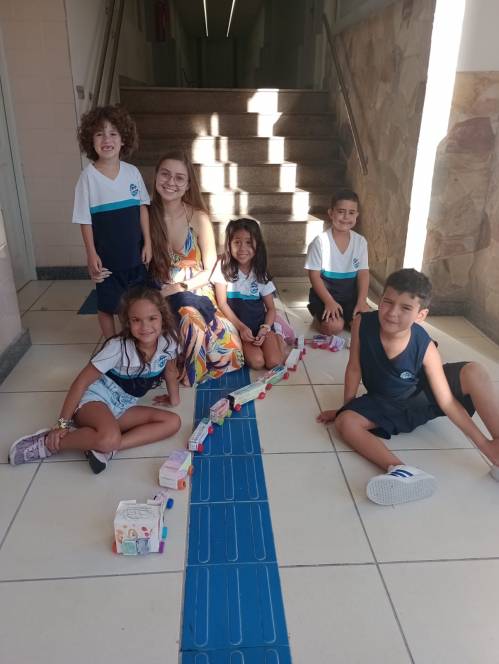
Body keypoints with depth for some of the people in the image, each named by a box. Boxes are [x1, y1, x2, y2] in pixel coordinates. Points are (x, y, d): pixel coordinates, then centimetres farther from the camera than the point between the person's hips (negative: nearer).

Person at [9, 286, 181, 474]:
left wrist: (174, 397, 23)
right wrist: (63, 424, -15)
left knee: (173, 422, -13)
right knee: (109, 438, -37)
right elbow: (82, 381, -17)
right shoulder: (118, 347, -23)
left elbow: (170, 368, 11)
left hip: (122, 408, 6)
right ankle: (47, 442, -11)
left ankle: (101, 447, -18)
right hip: (95, 398, -6)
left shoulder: (168, 340, -12)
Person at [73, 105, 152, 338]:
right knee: (107, 305, 10)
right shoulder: (88, 176, -11)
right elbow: (85, 219, -8)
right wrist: (91, 254, -9)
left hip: (134, 251, 3)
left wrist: (147, 243, 1)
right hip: (106, 255, -3)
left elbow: (142, 208, 4)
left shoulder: (132, 172, -3)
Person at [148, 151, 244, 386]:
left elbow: (211, 270, -1)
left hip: (195, 293, 0)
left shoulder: (198, 218, -4)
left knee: (190, 315, -34)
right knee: (190, 320, -32)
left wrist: (181, 287, -15)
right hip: (159, 296, 0)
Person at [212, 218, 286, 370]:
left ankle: (277, 339, 11)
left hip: (261, 322, 2)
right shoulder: (223, 267, -5)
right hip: (237, 324, -2)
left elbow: (271, 308, 5)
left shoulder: (260, 273, 3)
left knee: (274, 362, -17)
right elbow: (222, 304, -7)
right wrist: (241, 327, -17)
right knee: (256, 362, -23)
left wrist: (265, 328, -15)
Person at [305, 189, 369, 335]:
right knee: (334, 327, -25)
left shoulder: (360, 241, -2)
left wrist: (361, 301, -12)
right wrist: (329, 301, -21)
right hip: (325, 294, -4)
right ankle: (319, 314, 9)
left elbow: (363, 273, 0)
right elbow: (314, 275, -13)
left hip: (351, 294, 4)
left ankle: (342, 316, 14)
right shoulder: (321, 241, -14)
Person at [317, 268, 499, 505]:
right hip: (385, 405, 1)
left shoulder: (425, 347, -28)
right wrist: (345, 407, -4)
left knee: (474, 372, -22)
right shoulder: (362, 324, -27)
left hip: (423, 396, -1)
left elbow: (447, 401, -20)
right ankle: (398, 469, -47)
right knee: (345, 422, -27)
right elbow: (354, 369, -12)